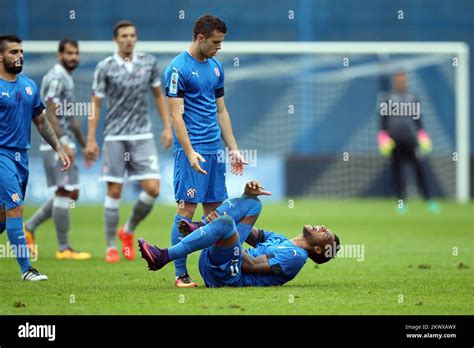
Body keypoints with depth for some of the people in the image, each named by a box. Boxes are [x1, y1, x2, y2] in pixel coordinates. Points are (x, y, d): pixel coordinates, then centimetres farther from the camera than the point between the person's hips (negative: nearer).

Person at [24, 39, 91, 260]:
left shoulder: (67, 79, 19)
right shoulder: (55, 78, -12)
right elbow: (51, 114, -20)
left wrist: (84, 145, 26)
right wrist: (63, 143, -26)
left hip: (65, 145, 10)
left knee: (71, 194, 11)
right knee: (64, 193, -7)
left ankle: (29, 227, 17)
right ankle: (63, 249, -3)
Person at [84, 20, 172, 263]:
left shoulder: (148, 63, 4)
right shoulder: (105, 67, -4)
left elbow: (158, 95, 15)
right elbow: (96, 104, -1)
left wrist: (167, 126, 9)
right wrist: (91, 139, -5)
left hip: (143, 136, 2)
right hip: (115, 136, -2)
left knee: (152, 189, -8)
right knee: (114, 191, -2)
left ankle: (128, 231, 17)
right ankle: (111, 247, 9)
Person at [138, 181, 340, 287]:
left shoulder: (295, 257, -2)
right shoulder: (279, 241, 28)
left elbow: (252, 264, -13)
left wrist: (220, 224, -14)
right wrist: (248, 195, 11)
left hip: (226, 274, -9)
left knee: (225, 221, -36)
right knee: (253, 203, 13)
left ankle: (163, 257, -29)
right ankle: (199, 228, -10)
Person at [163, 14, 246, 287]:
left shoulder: (216, 67, 14)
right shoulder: (178, 69, -9)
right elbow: (176, 115, -13)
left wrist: (234, 149, 16)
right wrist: (190, 152, -21)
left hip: (215, 149, 7)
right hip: (192, 149, -7)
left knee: (215, 209, 7)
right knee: (187, 208, -8)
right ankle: (180, 273, -6)